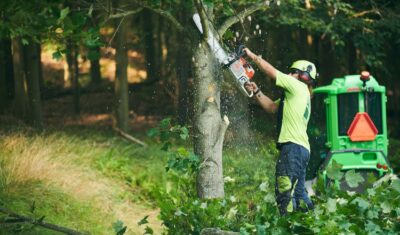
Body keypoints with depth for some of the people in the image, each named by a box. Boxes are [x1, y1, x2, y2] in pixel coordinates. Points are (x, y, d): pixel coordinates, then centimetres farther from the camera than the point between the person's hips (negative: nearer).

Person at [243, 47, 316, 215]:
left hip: (293, 146, -10)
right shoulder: (302, 95, 25)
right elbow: (271, 107, 26)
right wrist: (256, 92, 15)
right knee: (298, 192, 12)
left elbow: (271, 71, -1)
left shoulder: (298, 87, -2)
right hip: (302, 148, 10)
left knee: (285, 191, -15)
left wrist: (252, 56, 9)